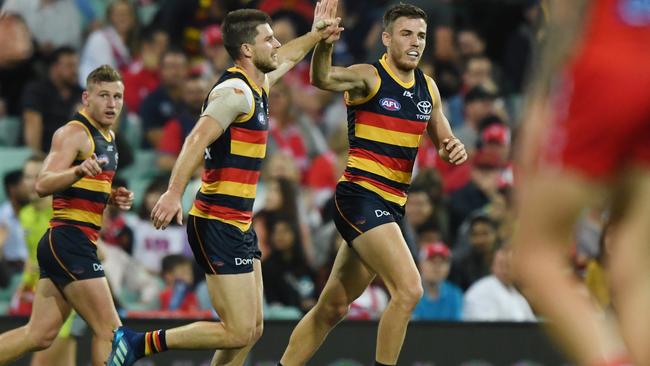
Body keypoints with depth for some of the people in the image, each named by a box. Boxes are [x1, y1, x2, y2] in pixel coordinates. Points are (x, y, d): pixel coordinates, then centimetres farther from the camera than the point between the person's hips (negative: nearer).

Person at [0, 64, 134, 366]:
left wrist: (113, 198, 12)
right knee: (109, 330, -8)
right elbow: (43, 185, -23)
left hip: (61, 244, 9)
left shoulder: (107, 137, 18)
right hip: (70, 238, -9)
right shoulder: (74, 133, -10)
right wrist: (79, 171, -40)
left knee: (39, 335, 5)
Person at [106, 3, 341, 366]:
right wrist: (174, 192, -39)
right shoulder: (235, 91, -15)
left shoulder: (258, 85, 14)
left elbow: (284, 59, 38)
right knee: (239, 332, -12)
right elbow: (198, 139, -28)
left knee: (252, 329, 9)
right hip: (218, 225, -10)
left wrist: (316, 34, 45)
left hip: (240, 226, 10)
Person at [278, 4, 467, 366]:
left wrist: (455, 149, -3)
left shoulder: (428, 87, 13)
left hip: (391, 206, 8)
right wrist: (324, 43, -52)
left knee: (333, 308, 13)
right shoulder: (369, 77, -9)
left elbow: (444, 142, 23)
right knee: (409, 289, -21)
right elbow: (323, 79, -30)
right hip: (361, 197, -8)